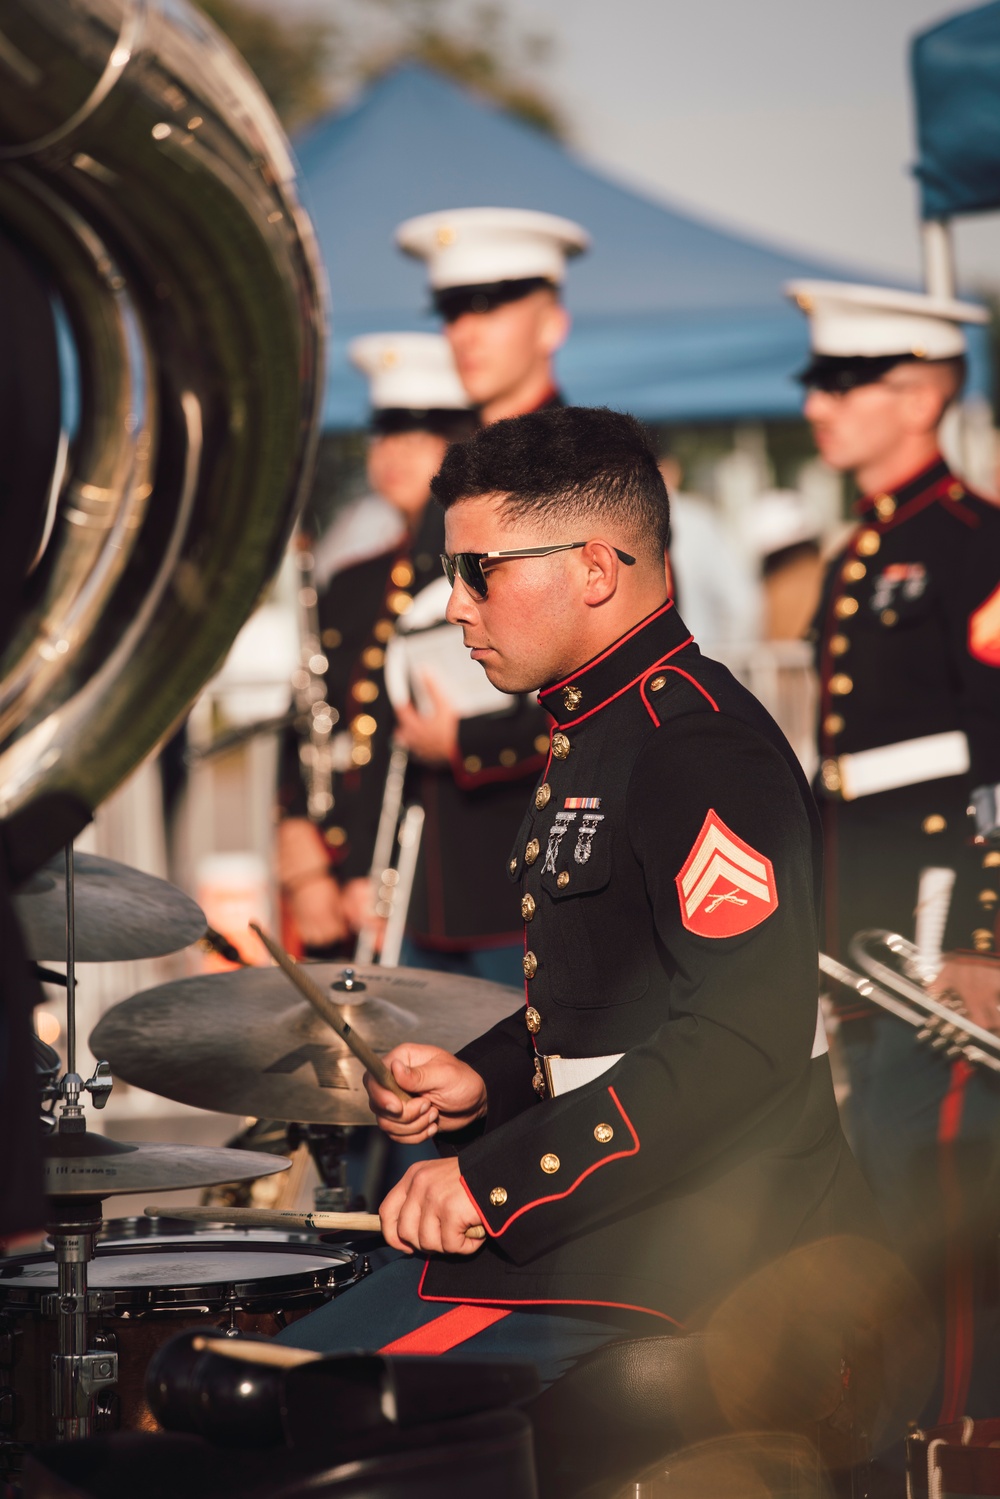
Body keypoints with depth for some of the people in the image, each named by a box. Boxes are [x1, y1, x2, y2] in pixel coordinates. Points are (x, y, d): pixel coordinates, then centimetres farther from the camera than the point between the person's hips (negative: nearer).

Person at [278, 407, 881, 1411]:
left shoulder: (701, 750, -18)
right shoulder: (594, 735, 17)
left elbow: (745, 1044, -27)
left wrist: (497, 1181, -26)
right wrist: (484, 1083, 7)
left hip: (692, 1242, -10)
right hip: (612, 1209, 10)